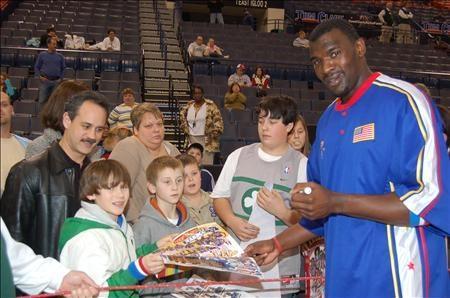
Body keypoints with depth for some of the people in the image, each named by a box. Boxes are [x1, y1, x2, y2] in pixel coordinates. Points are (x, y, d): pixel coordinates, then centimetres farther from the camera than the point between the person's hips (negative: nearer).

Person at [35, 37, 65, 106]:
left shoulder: (60, 56, 9)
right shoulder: (42, 55, 5)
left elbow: (63, 68, 14)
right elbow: (36, 67, 8)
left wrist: (60, 78, 1)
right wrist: (40, 77, -6)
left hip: (56, 81, 1)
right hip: (45, 81, -1)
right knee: (42, 100, -2)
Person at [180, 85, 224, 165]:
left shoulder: (210, 105, -2)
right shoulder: (189, 106, 11)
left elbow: (218, 120, -5)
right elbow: (182, 117, 26)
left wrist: (214, 133, -11)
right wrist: (185, 129, 16)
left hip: (206, 140, -4)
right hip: (192, 139, 4)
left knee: (206, 164, -9)